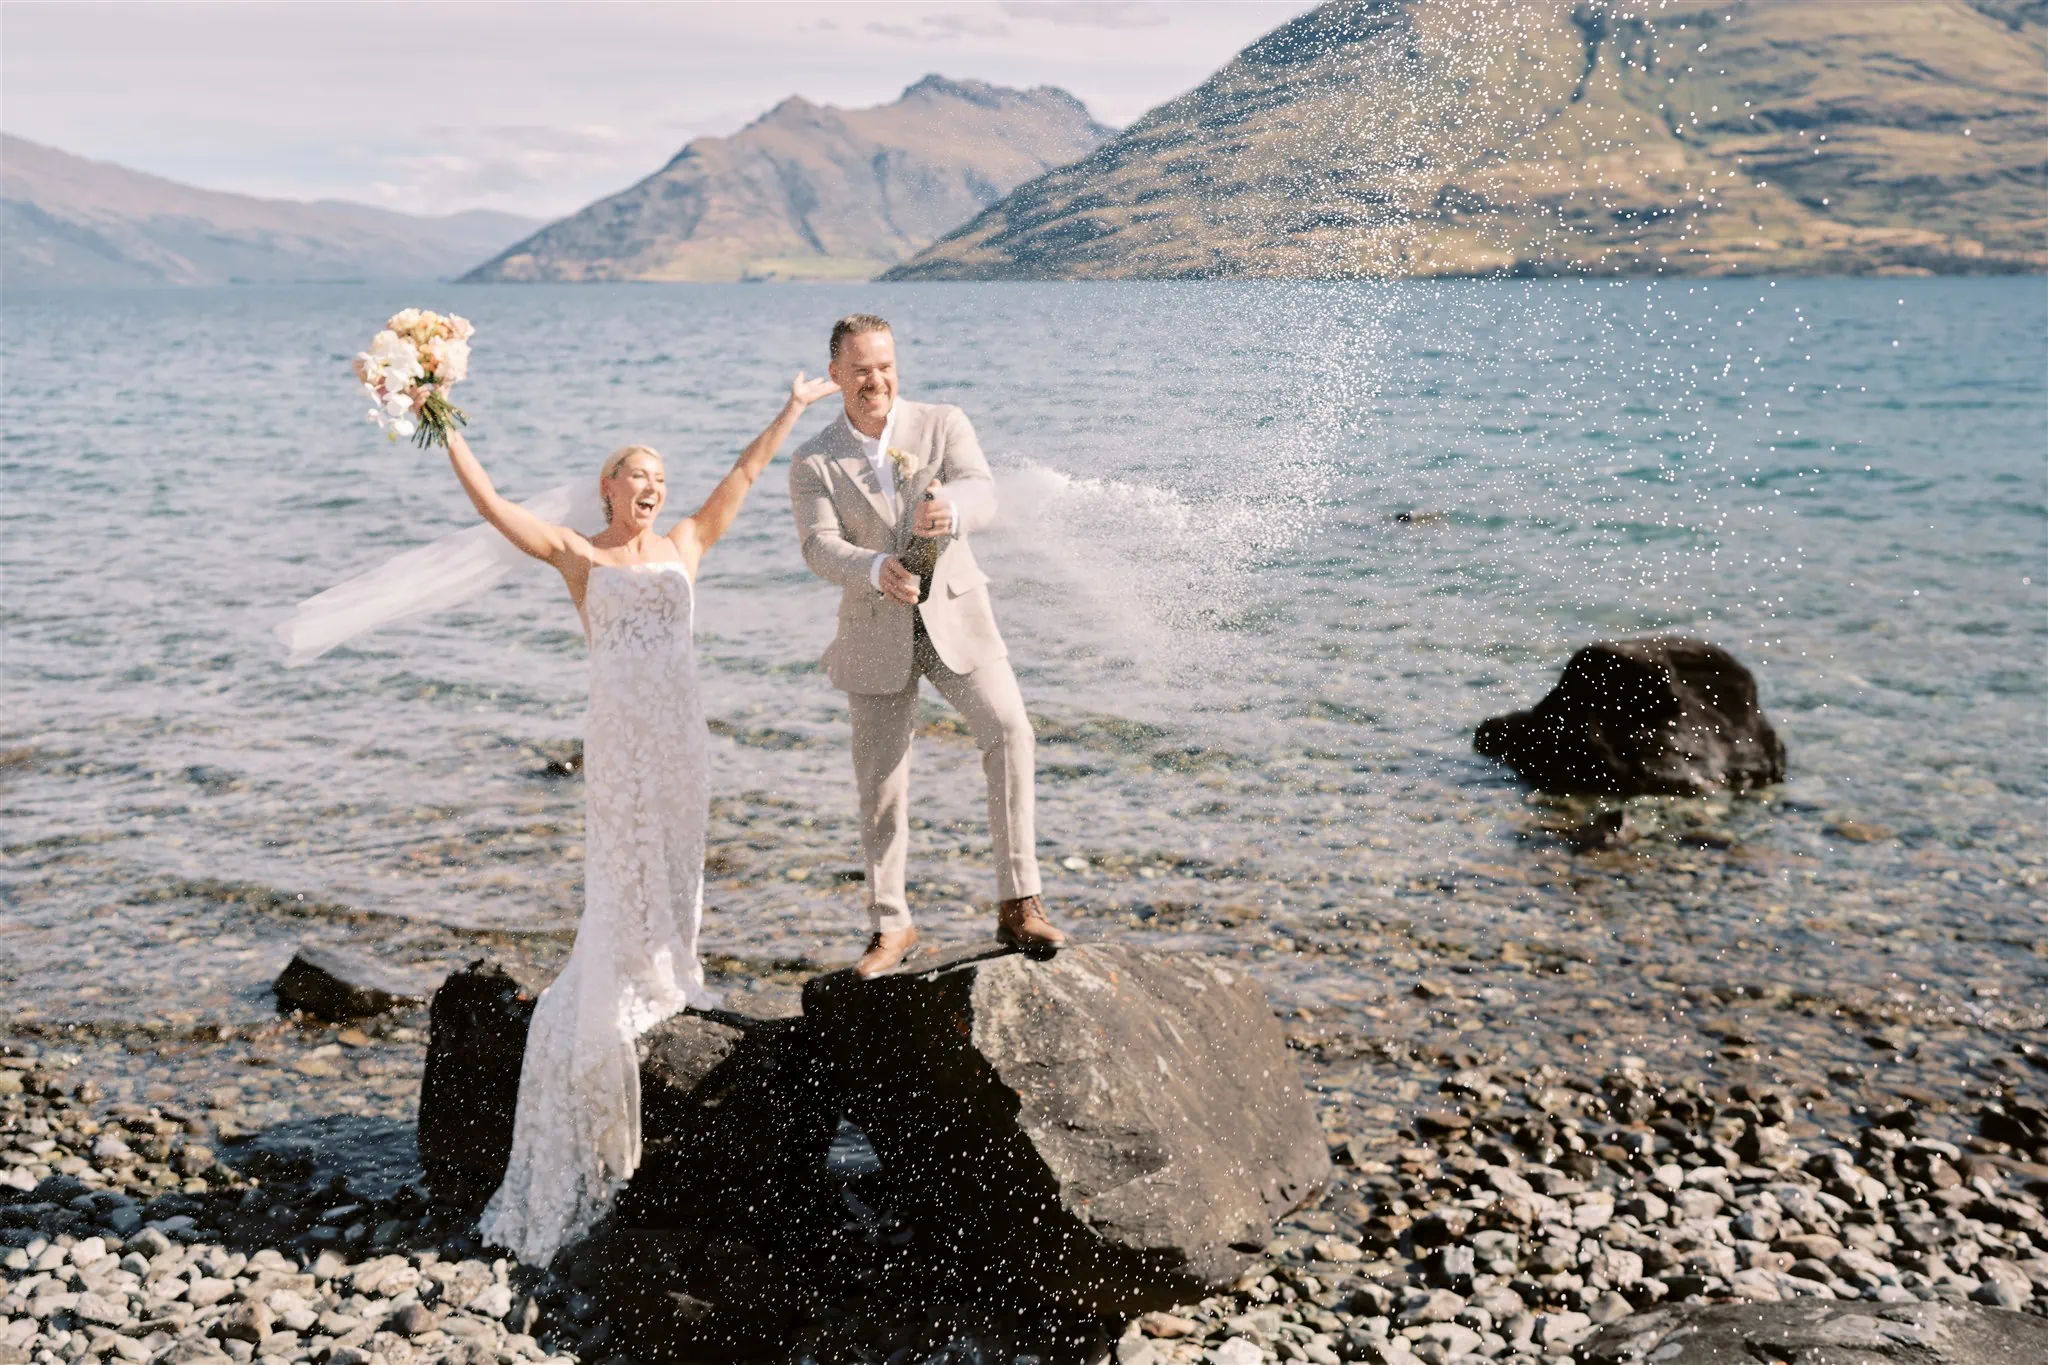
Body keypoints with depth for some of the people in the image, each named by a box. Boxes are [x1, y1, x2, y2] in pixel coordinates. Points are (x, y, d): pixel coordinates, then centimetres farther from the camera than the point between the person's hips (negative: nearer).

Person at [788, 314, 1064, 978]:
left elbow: (983, 496, -21)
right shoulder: (813, 462, -3)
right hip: (877, 636, 1)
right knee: (881, 786, 6)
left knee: (1008, 729, -24)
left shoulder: (943, 425, -4)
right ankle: (890, 925, 27)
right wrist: (877, 570, -40)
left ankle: (1019, 905, -18)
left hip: (955, 618, -1)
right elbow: (819, 547, -18)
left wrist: (948, 510, -46)